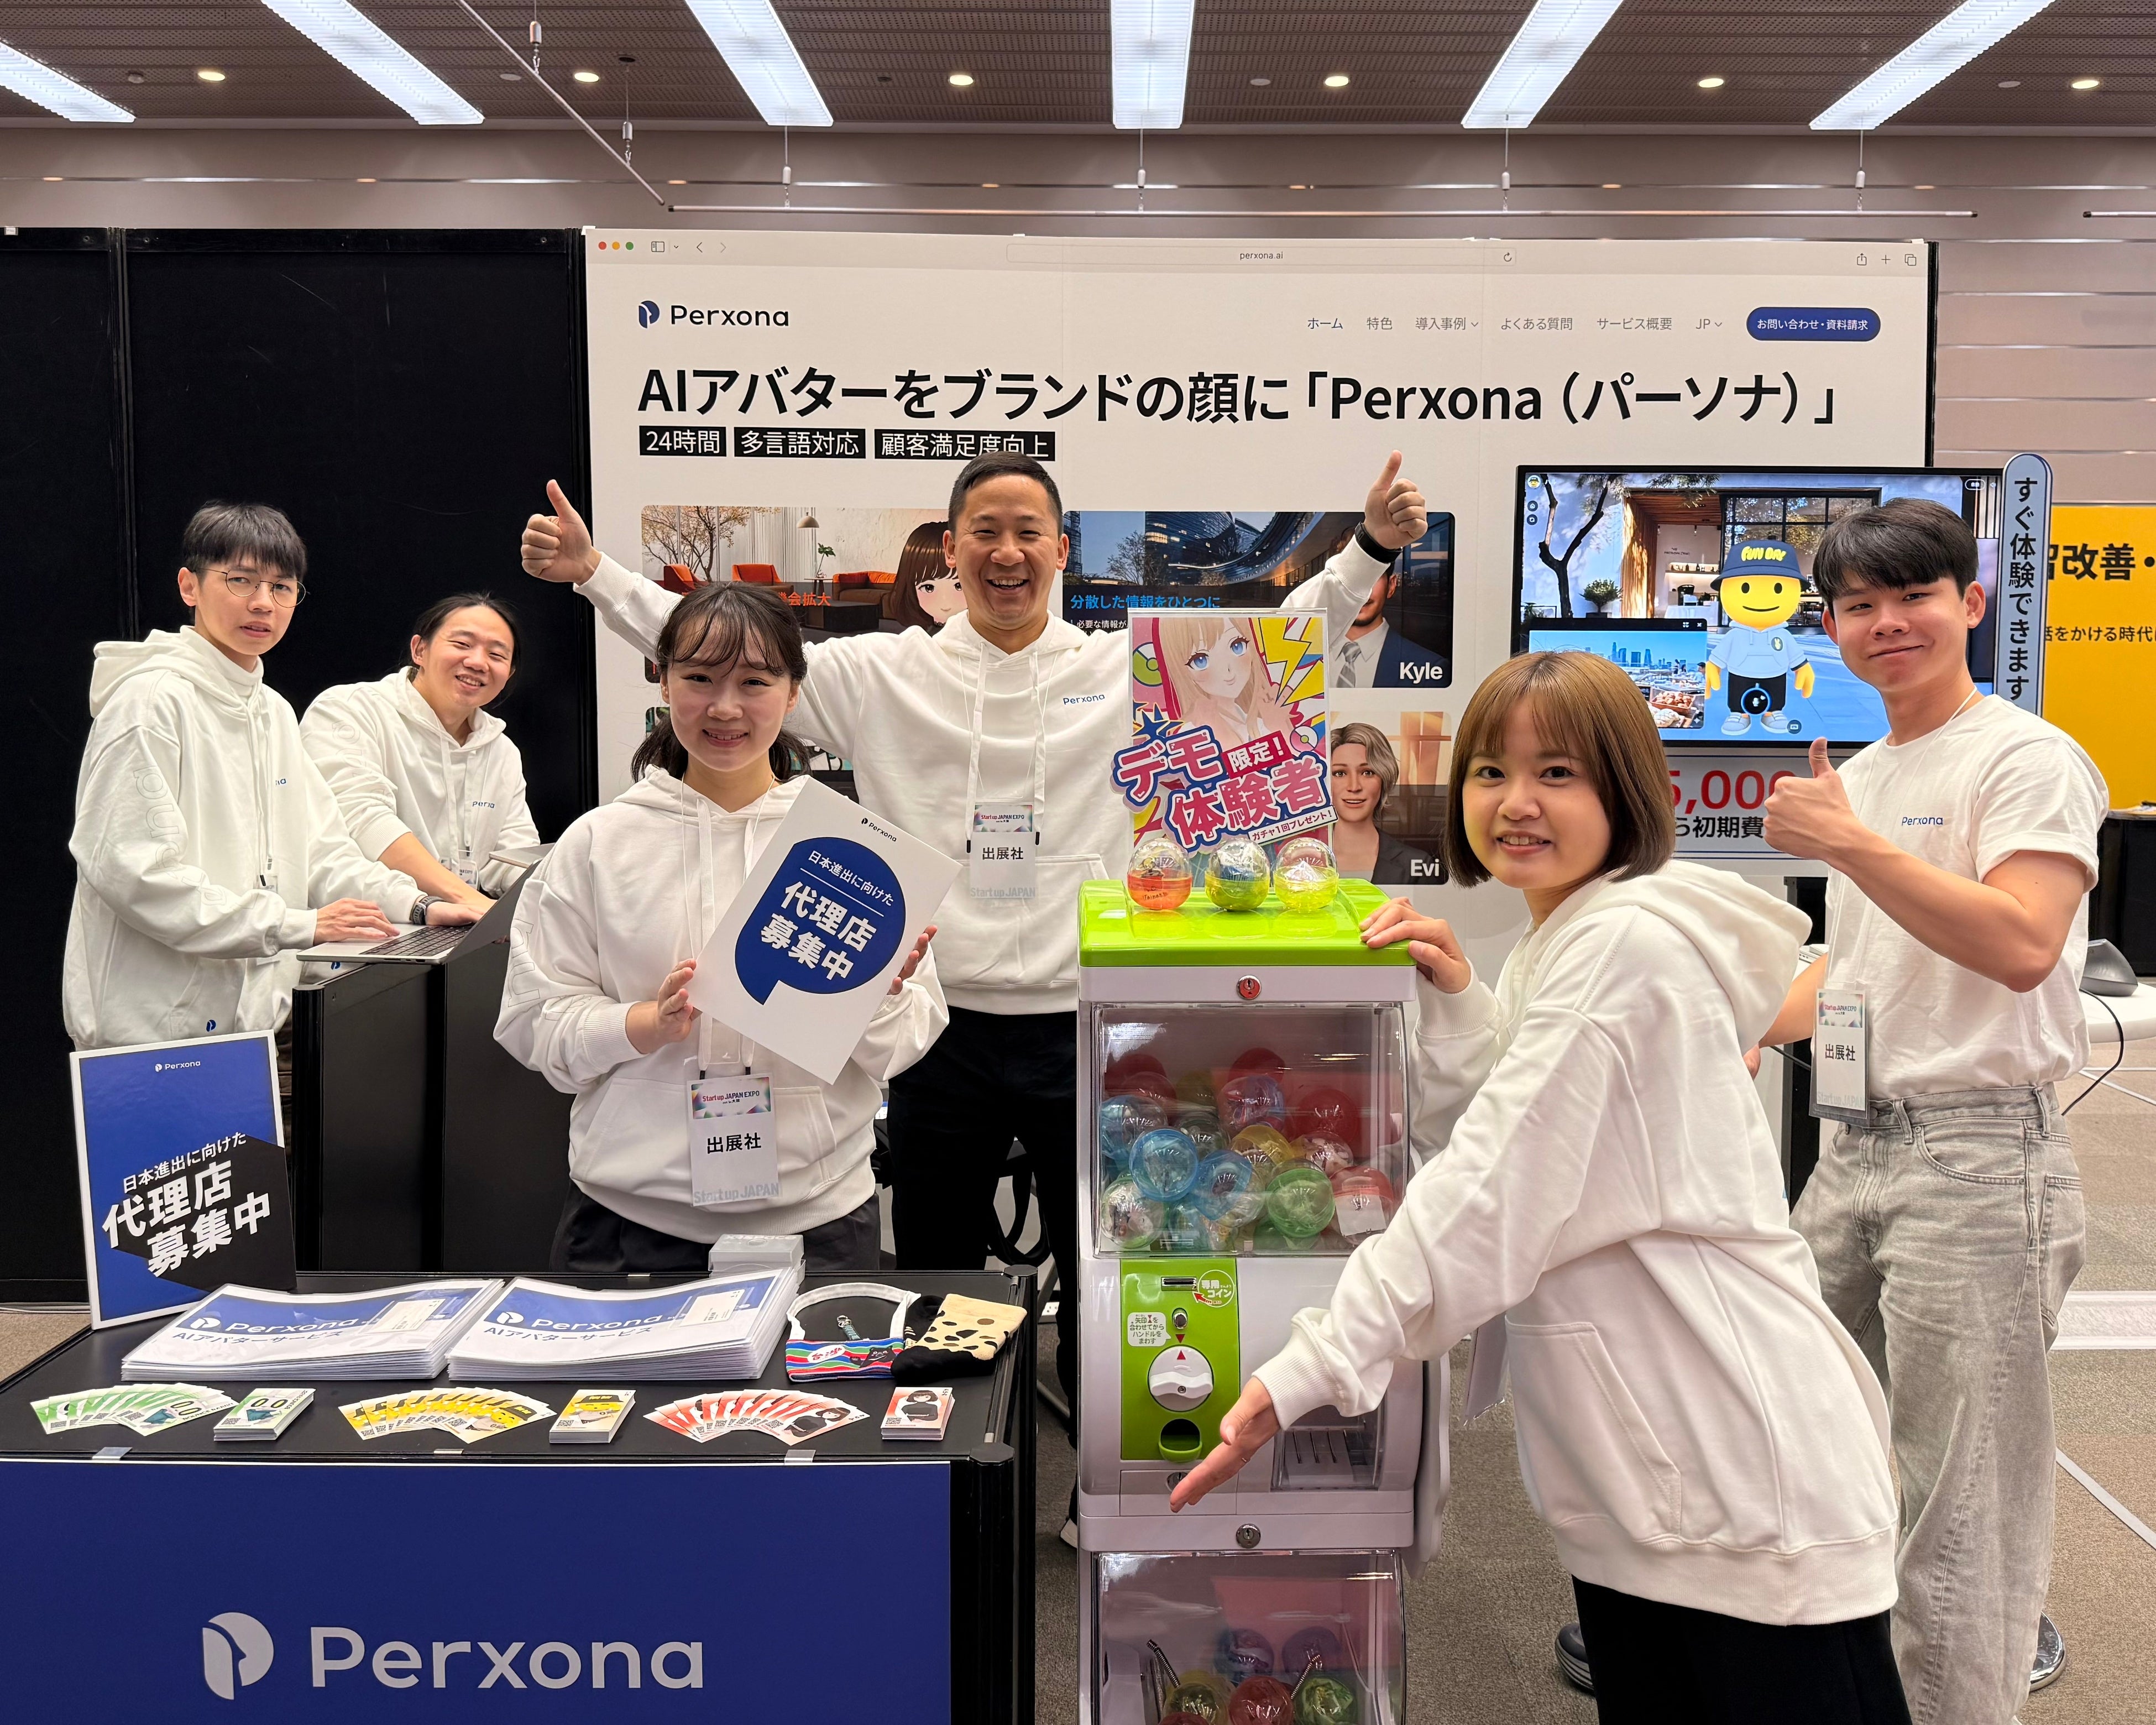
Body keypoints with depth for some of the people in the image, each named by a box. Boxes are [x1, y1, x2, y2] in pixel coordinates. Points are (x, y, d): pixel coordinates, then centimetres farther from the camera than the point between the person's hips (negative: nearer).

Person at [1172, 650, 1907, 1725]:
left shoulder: (1626, 946, -17)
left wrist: (1305, 1373, -20)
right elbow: (1475, 1152, 13)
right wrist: (1454, 1002, 1)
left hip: (1742, 1468, -9)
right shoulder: (1553, 952, 14)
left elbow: (1490, 1197, -21)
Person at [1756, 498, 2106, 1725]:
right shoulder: (1858, 777, 15)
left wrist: (1852, 843, -26)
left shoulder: (2028, 761, -9)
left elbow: (2022, 947, -25)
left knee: (1957, 1502, -3)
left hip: (1979, 1156, -8)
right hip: (1859, 1147, 8)